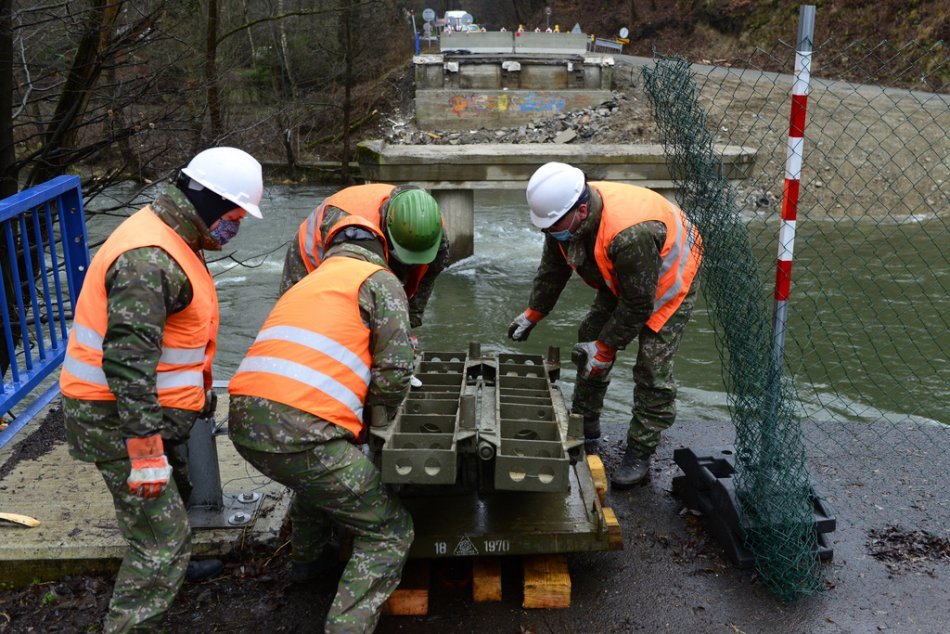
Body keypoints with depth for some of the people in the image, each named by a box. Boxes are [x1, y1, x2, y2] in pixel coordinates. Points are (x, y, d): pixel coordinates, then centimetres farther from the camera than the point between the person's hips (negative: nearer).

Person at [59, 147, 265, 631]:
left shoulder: (166, 239, 9)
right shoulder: (149, 259, -26)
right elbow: (127, 361, -31)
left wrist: (198, 392, 30)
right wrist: (145, 451, -29)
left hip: (145, 407, 11)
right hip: (118, 420, -11)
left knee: (175, 492, 31)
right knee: (162, 534, -7)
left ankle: (172, 567, 54)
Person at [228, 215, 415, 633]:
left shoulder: (307, 283, 30)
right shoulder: (379, 279, 9)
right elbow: (394, 369, -1)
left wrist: (352, 425, 35)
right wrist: (368, 427, 16)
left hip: (242, 420, 8)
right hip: (301, 428, -8)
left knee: (319, 475, 39)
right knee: (389, 534, 6)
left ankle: (308, 558, 56)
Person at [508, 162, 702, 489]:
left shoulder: (629, 234, -45)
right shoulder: (565, 217, -19)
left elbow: (639, 304, -33)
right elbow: (553, 269, 1)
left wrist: (605, 348, -23)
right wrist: (532, 314, 4)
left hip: (669, 281, -8)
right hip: (621, 279, 8)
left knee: (652, 368, -13)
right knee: (589, 339, 7)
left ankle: (639, 455, 0)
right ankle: (584, 430, 22)